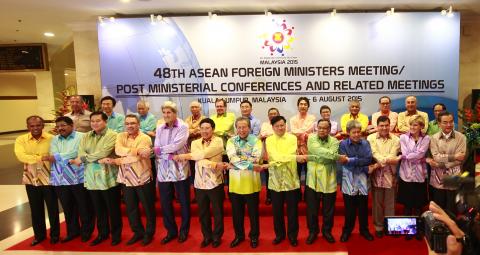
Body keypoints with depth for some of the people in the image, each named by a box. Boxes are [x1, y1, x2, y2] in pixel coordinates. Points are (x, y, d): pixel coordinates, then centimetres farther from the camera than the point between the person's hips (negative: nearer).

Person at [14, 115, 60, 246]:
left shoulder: (51, 138, -6)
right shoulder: (21, 140, -3)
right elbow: (21, 156, -20)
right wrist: (40, 158, -30)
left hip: (48, 179, -2)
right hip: (31, 179, 2)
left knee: (52, 208, 9)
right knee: (35, 209, 15)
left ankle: (55, 234, 27)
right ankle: (39, 234, 33)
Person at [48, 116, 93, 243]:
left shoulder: (81, 137, -4)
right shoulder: (54, 140, 12)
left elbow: (76, 153, -17)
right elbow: (53, 157, -2)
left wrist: (58, 157, -9)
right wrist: (71, 159, -13)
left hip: (78, 178, -5)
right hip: (60, 179, 5)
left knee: (84, 207, 6)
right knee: (67, 207, 16)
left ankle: (86, 231, 24)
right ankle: (72, 231, 34)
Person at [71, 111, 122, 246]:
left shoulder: (112, 135, -8)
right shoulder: (86, 137, 9)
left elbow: (103, 152, -20)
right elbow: (81, 153, -6)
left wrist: (83, 158, -10)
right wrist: (99, 160, -20)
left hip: (108, 178, -5)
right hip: (91, 178, 5)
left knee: (113, 208, 7)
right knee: (98, 209, 17)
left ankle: (116, 234, 24)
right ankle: (102, 233, 34)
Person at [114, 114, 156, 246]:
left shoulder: (145, 138, -10)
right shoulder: (121, 136, 5)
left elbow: (137, 158, -21)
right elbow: (118, 150, -15)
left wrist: (118, 161, -15)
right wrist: (137, 150, -26)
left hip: (142, 178, -5)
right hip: (126, 178, 5)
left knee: (148, 207, 8)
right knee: (131, 208, 16)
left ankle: (149, 233, 26)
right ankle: (138, 232, 33)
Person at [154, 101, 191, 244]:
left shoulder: (183, 127, -5)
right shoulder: (159, 128, 8)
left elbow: (177, 145, -17)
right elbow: (157, 149, -2)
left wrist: (160, 150, -10)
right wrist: (168, 155, -18)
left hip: (179, 169, -4)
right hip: (163, 169, 4)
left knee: (184, 202, 9)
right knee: (165, 202, 10)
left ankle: (184, 231, 27)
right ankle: (171, 231, 29)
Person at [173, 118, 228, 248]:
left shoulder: (218, 141, -7)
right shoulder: (195, 143, 5)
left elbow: (203, 154, -21)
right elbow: (199, 160, -13)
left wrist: (184, 156, -14)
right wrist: (215, 165, -25)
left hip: (215, 182, -3)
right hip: (200, 183, 4)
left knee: (217, 212, 12)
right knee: (202, 213, 16)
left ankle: (217, 236, 32)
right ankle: (207, 236, 35)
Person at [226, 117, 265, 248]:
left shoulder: (256, 140, -3)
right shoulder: (231, 141, 1)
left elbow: (256, 159, -17)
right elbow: (232, 158, -15)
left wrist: (239, 161, -18)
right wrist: (250, 165, -24)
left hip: (251, 181, -2)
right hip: (235, 181, 2)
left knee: (253, 211, 12)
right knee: (236, 212, 15)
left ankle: (254, 236, 31)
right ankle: (239, 235, 34)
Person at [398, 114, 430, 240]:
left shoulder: (426, 139, 1)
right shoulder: (403, 137, 0)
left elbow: (420, 154, -12)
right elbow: (405, 154, -10)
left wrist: (407, 156, -11)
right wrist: (417, 157, -17)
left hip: (419, 175, 1)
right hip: (406, 175, -1)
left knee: (418, 205, 10)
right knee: (407, 204, 7)